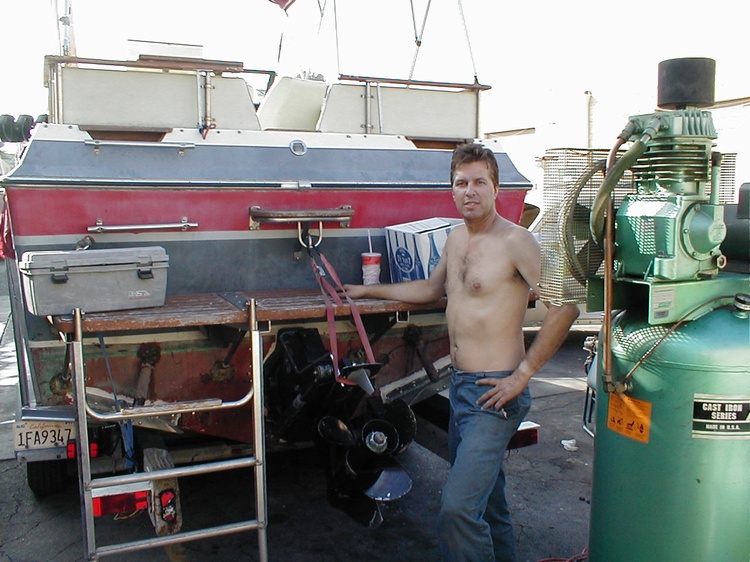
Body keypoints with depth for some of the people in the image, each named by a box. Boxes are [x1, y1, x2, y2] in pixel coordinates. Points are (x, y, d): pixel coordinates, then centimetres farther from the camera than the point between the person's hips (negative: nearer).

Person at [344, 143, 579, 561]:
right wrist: (369, 291, 28)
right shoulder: (457, 237, 11)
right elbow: (433, 288, 28)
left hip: (494, 392, -8)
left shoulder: (515, 240, -13)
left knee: (458, 508, -14)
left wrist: (523, 373, -17)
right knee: (486, 501, 19)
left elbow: (565, 306, -17)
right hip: (460, 386, 8)